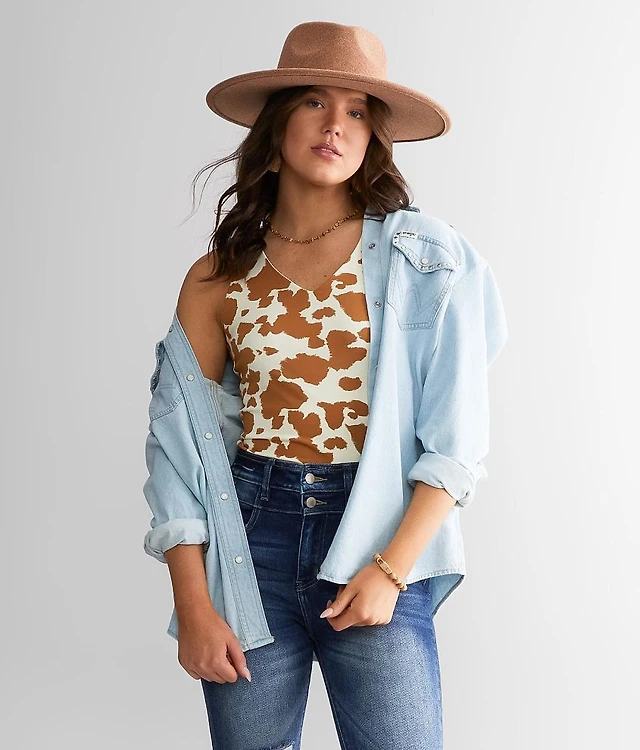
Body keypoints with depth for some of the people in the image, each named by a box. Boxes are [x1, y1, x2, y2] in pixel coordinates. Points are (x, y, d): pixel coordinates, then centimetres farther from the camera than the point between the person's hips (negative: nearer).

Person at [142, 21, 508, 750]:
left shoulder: (423, 258, -2)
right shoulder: (219, 276, 3)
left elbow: (457, 438, -4)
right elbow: (181, 442, 2)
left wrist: (391, 570, -12)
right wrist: (193, 609, -3)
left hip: (378, 534, -1)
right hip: (252, 533, 2)